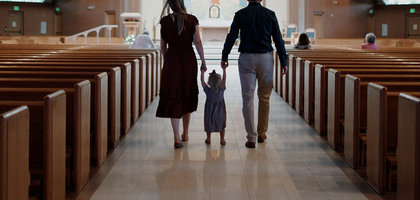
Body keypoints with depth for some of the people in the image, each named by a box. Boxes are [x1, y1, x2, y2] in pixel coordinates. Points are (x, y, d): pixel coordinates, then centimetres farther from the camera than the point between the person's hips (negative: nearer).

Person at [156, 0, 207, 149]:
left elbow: (163, 45, 3)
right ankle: (185, 134, 27)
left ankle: (177, 138, -11)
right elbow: (197, 41, -8)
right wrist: (203, 61, -1)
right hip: (189, 59, 1)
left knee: (173, 98, -1)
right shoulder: (192, 20, -3)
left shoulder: (165, 21, -1)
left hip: (171, 59, -1)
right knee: (187, 95, 17)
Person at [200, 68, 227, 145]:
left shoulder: (208, 90, -18)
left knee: (209, 124, 16)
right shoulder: (221, 89, -15)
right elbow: (224, 78, -5)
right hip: (220, 111, 1)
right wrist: (224, 69, 3)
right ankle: (222, 139, 16)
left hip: (210, 111, 0)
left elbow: (202, 81, -10)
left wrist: (202, 72, -1)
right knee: (221, 125, 14)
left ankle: (208, 138, 26)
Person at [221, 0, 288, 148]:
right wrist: (283, 62, 7)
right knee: (264, 97, 13)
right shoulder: (270, 15, 3)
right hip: (265, 58, 1)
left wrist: (224, 57, 7)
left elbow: (231, 37, -2)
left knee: (248, 97, 0)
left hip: (246, 59, -1)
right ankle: (262, 133, 22)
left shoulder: (240, 14, 0)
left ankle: (251, 137, -4)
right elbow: (278, 39, 3)